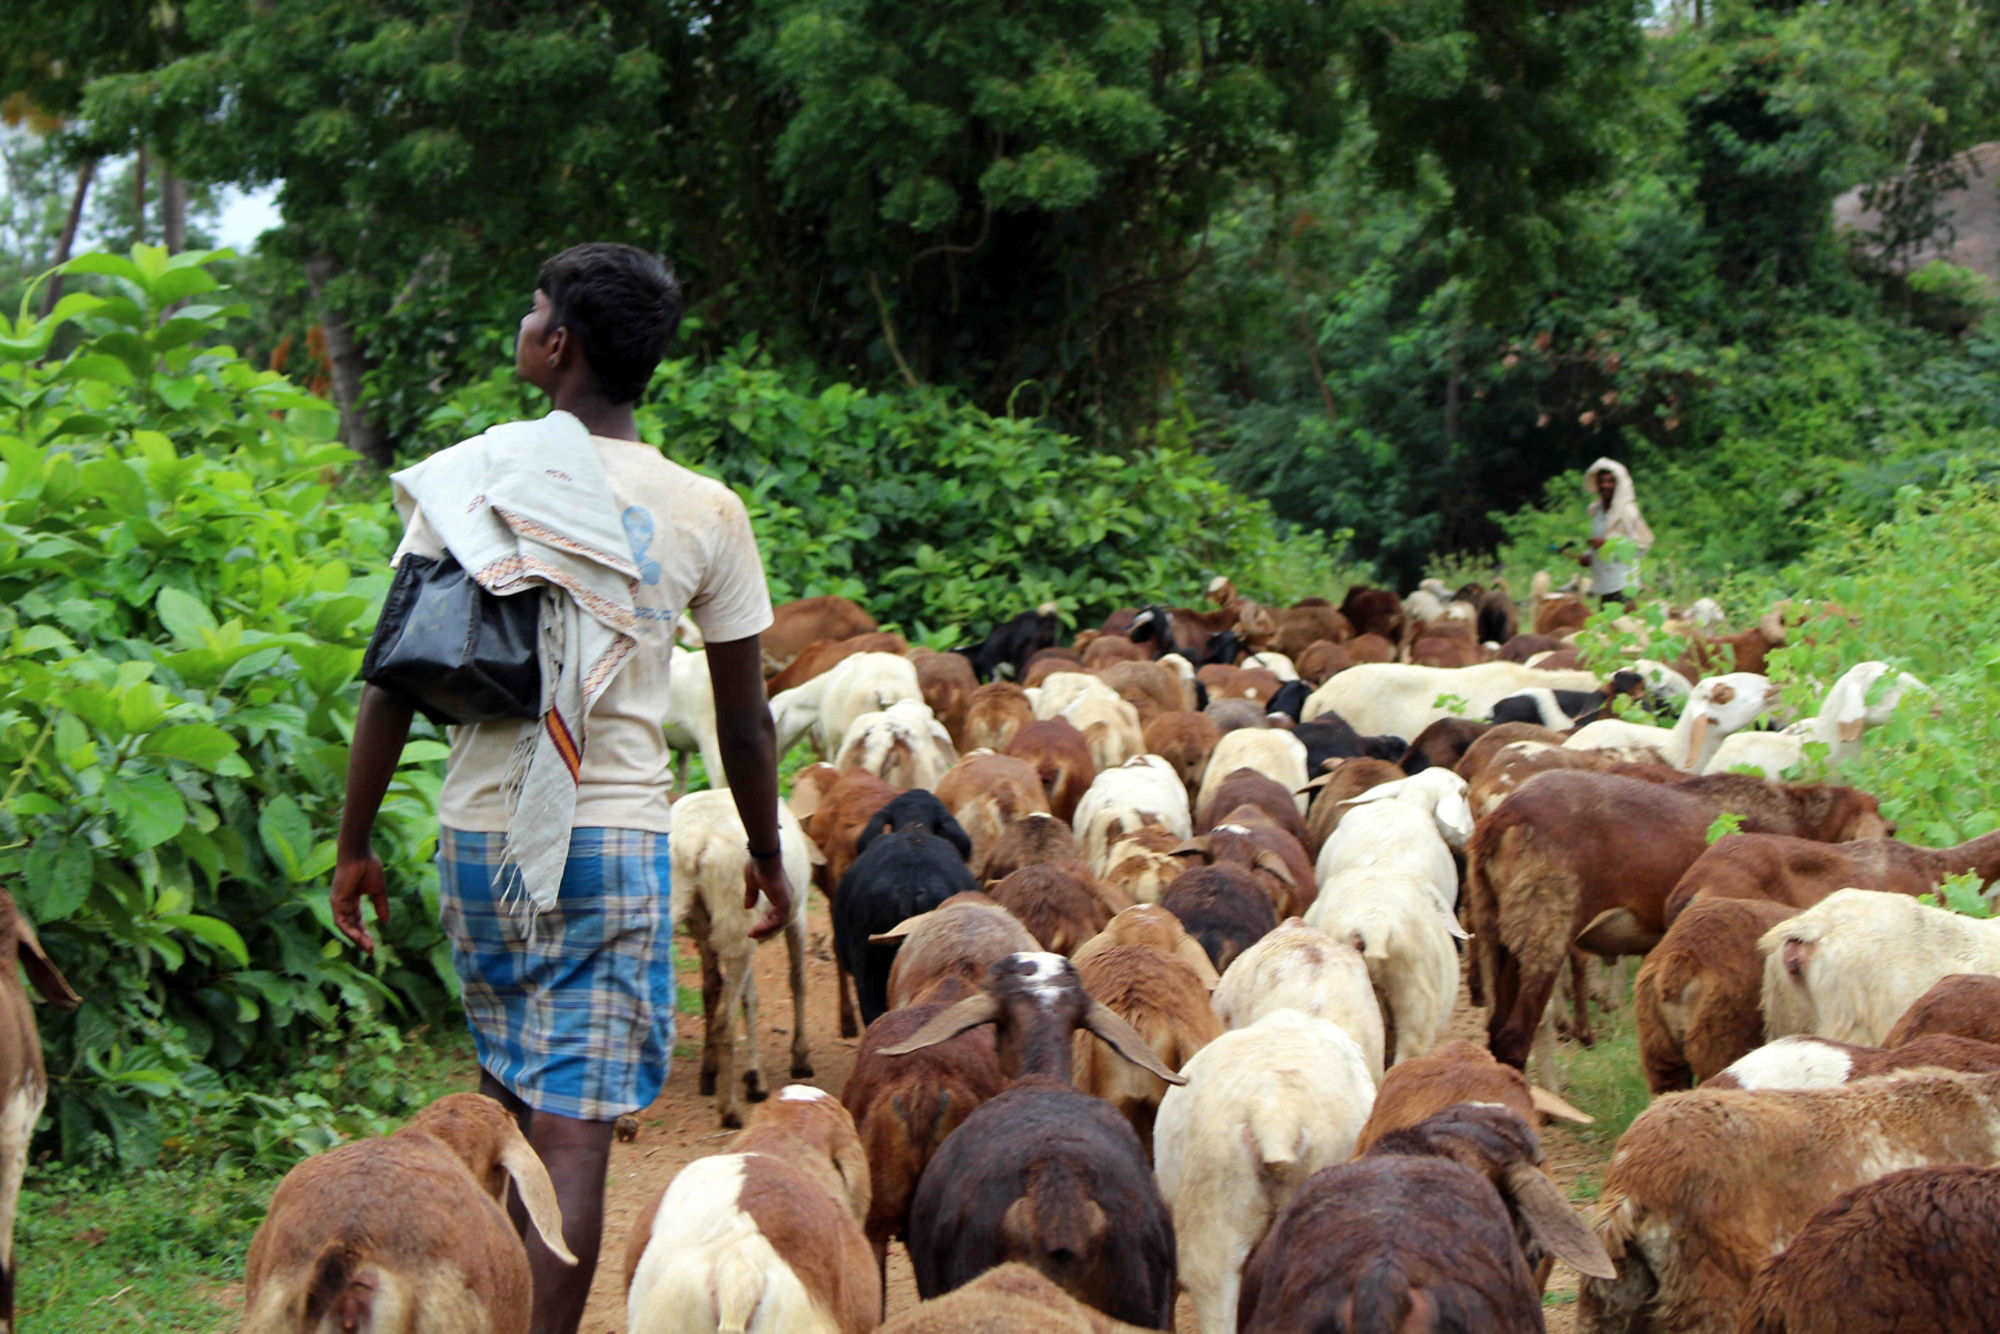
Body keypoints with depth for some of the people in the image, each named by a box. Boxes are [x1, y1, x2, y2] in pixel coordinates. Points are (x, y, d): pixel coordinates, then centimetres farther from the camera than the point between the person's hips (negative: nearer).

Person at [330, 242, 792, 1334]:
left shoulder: (465, 481, -1)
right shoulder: (703, 513, -1)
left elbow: (391, 682, -2)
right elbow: (744, 724, 4)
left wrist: (355, 844, 6)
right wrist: (767, 858, 19)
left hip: (479, 835, 2)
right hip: (615, 839, -2)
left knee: (511, 1109, 19)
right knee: (574, 1131, -4)